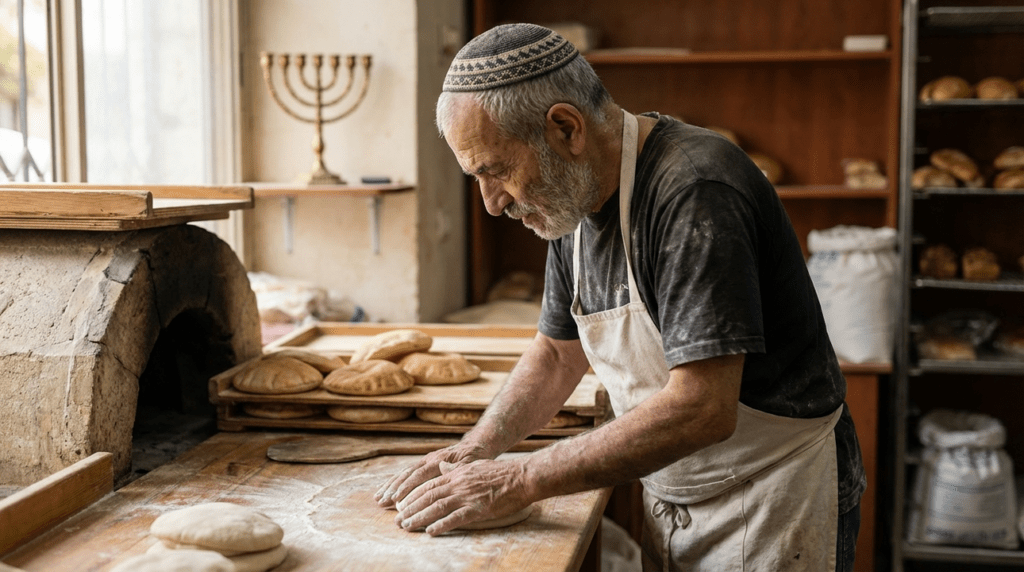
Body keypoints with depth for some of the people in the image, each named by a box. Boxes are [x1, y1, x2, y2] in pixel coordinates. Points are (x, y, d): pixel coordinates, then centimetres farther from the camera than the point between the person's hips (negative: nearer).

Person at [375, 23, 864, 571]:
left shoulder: (694, 193, -26)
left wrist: (522, 479, -26)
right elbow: (558, 352, 13)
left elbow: (701, 409, -31)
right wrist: (475, 449, -4)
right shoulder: (575, 197, 0)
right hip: (671, 503, 7)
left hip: (776, 503, -7)